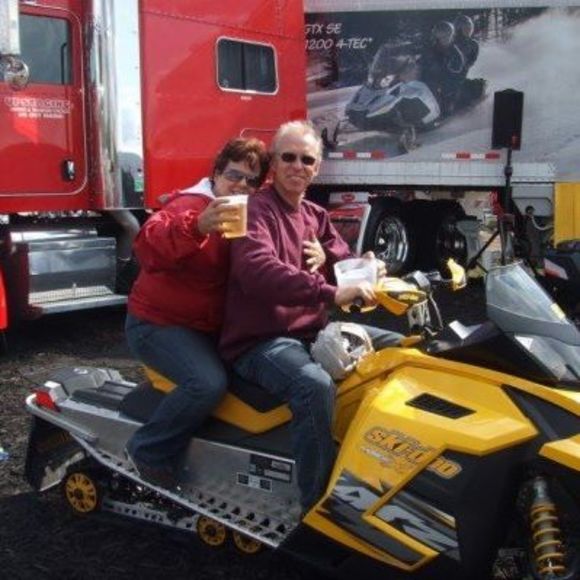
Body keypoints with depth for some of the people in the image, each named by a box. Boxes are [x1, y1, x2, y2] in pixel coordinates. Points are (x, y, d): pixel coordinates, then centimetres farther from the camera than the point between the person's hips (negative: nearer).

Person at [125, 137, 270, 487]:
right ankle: (149, 453, -9)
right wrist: (198, 226, -56)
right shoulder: (191, 204, -18)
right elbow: (150, 248, -37)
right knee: (209, 383, -30)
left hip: (210, 327, 9)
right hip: (159, 324, -9)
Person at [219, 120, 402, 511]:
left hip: (315, 331, 9)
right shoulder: (256, 211, -11)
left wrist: (328, 259, -8)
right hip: (261, 341, -8)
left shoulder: (316, 216, 16)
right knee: (316, 386, -37)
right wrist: (331, 293, -41)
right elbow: (258, 271, -31)